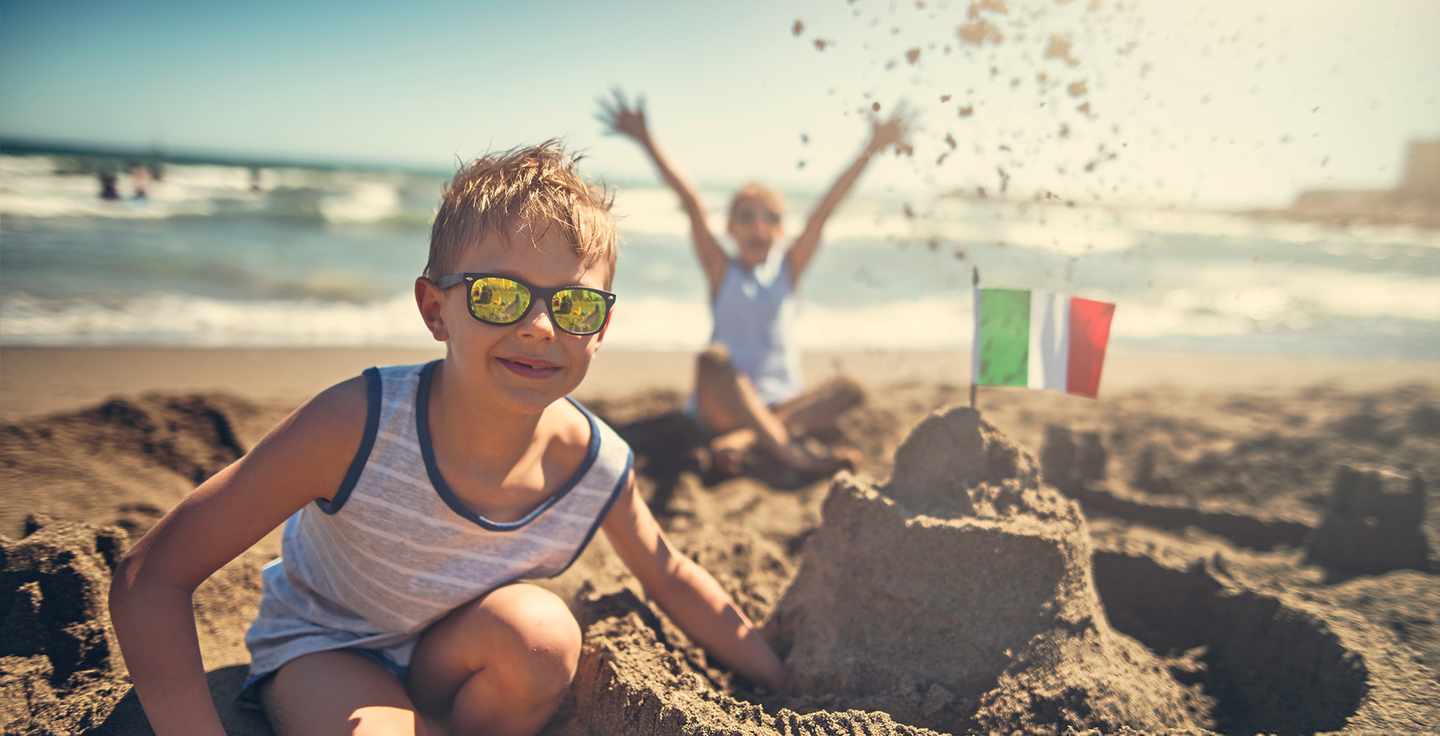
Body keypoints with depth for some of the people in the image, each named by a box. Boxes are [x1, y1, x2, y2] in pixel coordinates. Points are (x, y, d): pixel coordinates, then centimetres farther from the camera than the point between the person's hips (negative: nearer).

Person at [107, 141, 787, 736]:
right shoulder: (358, 424, -35)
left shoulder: (600, 468, -24)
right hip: (321, 648, -3)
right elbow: (150, 578, -28)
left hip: (446, 659, 3)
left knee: (541, 629, -29)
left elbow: (667, 575, -2)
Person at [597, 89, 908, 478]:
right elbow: (693, 206, -4)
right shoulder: (722, 271, 5)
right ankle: (792, 451, -48)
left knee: (847, 390, -22)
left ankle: (743, 440, -40)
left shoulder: (787, 271, 10)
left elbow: (821, 214, 0)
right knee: (713, 359, -34)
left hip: (778, 404, 3)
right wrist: (646, 141, -16)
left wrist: (871, 150, -8)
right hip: (724, 405, -3)